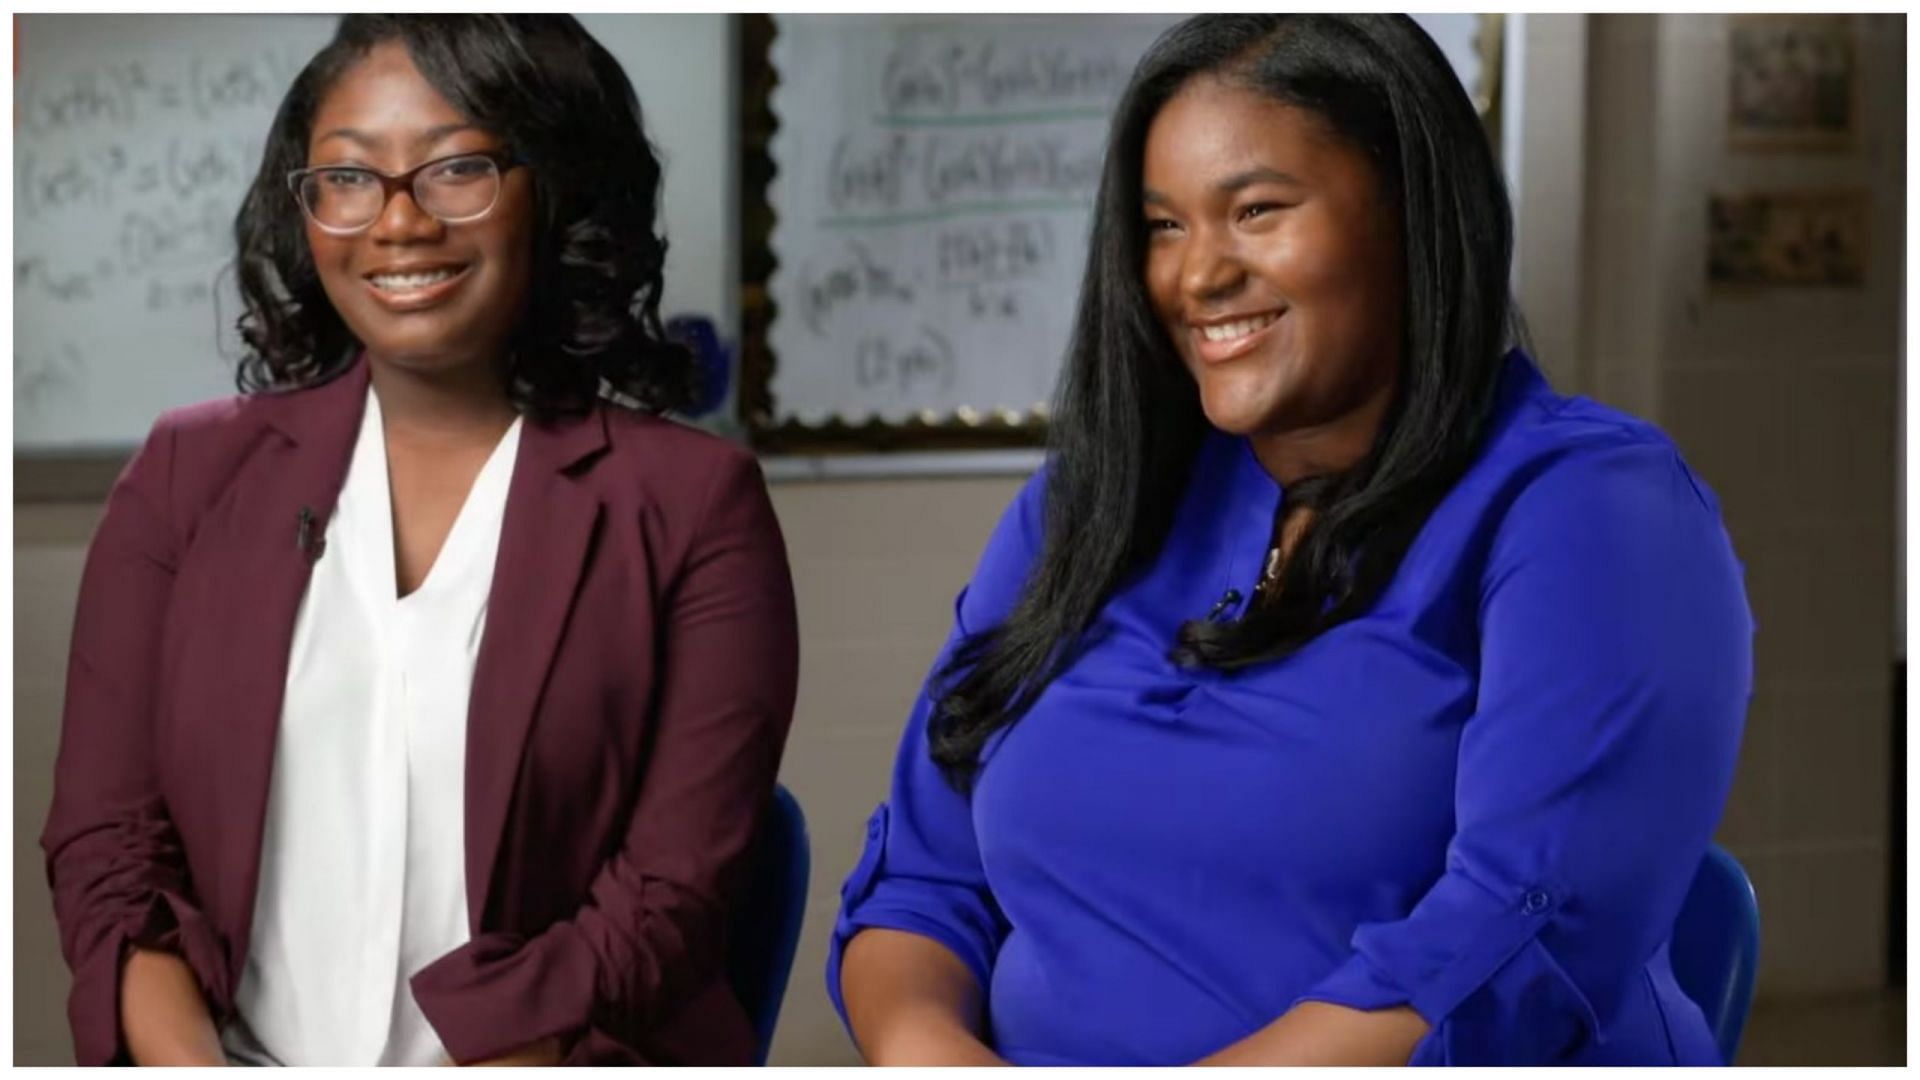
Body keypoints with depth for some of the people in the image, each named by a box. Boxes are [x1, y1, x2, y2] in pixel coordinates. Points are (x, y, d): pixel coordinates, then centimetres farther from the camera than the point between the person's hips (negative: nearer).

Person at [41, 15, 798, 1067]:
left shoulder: (692, 505, 2)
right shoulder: (189, 474, 10)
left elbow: (665, 897, -4)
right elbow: (104, 846, 6)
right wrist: (193, 1066, -11)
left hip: (550, 1063, -2)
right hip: (232, 1054, 2)